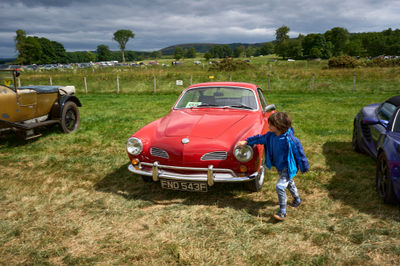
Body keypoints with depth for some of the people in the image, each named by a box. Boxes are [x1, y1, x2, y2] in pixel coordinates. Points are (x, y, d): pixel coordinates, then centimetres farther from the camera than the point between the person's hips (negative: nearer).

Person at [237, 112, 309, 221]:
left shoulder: (290, 139, -30)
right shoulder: (271, 135, -11)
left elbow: (299, 153, -19)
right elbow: (260, 138, 7)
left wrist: (304, 168, -9)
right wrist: (246, 141, 6)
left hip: (288, 168, -8)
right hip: (279, 167, 8)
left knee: (280, 187, -16)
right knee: (289, 184, 27)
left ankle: (282, 212, -2)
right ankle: (297, 200, 52)